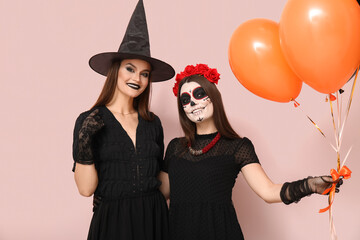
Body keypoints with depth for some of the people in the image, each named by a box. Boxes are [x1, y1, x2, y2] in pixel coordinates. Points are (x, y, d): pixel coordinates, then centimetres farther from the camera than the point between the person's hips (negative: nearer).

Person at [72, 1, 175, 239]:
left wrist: (170, 217, 10)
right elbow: (86, 189, -10)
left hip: (155, 218, 4)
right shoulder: (89, 121, -7)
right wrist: (84, 144, -21)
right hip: (113, 220, -3)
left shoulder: (153, 123, 4)